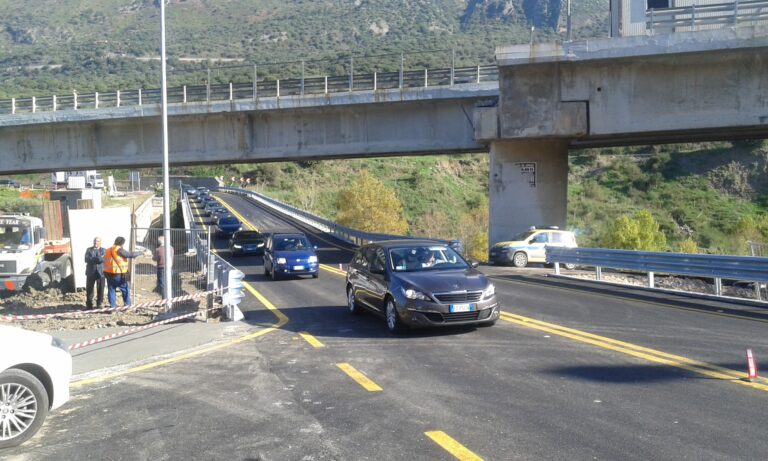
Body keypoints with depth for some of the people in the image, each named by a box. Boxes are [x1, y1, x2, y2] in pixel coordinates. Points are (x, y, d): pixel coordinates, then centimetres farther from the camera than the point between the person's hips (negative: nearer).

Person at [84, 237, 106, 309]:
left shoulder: (103, 250, 9)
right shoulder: (89, 250, 11)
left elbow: (103, 259, -9)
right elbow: (87, 259, -4)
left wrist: (93, 259, -13)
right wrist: (98, 258, -12)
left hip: (100, 272, -1)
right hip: (91, 272, 1)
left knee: (100, 289, 1)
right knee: (89, 289, 2)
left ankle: (99, 304, 10)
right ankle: (89, 304, 12)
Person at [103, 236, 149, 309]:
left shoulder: (108, 250, 14)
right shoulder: (119, 250, -11)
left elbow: (105, 261, 17)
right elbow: (131, 255, -15)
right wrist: (142, 252, -8)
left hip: (109, 273, 6)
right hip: (119, 274, -6)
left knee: (111, 290, 8)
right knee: (125, 290, 7)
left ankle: (112, 305, 5)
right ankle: (127, 304, 10)